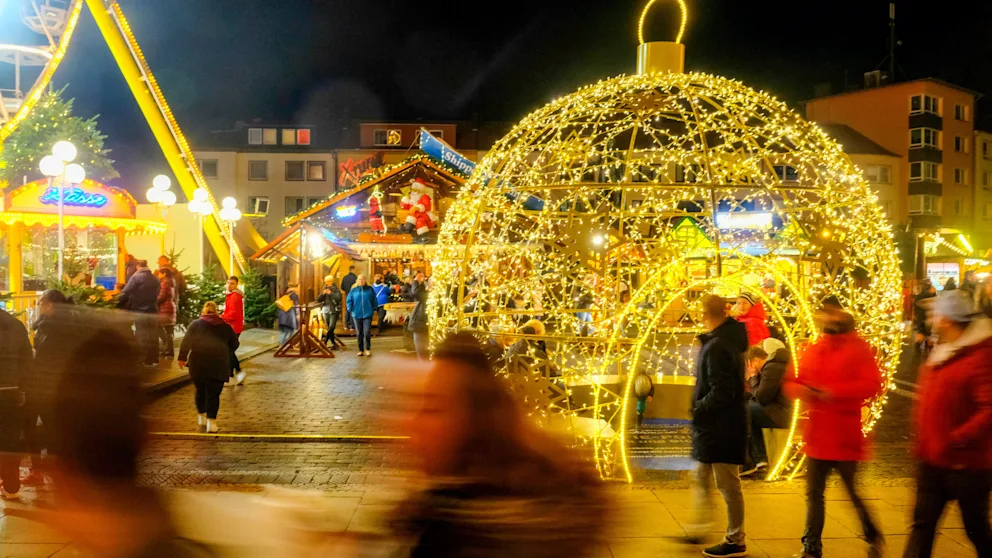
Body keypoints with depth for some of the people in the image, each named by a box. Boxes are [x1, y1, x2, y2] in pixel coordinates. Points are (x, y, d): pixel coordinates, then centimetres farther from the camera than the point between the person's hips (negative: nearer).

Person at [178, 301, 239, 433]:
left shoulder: (196, 324, 16)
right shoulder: (226, 326, 19)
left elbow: (186, 341, 4)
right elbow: (234, 344, 18)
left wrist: (182, 357, 1)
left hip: (198, 361, 1)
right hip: (219, 362, -1)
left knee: (200, 390, 18)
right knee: (214, 393, 2)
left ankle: (201, 416, 28)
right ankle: (211, 421, -7)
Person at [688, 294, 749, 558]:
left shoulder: (716, 348, -22)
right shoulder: (731, 341, 9)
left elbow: (721, 393, -26)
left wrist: (699, 409, -12)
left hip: (721, 427, -10)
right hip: (715, 426, 10)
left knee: (727, 484, 0)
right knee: (702, 477, 20)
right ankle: (700, 527, 31)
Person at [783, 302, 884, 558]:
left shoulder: (858, 348, -5)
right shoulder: (813, 350, 11)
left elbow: (872, 384, -16)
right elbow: (794, 382, 13)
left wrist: (835, 392, -25)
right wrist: (800, 389, -11)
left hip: (844, 436, -5)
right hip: (817, 435, 5)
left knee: (852, 492, 6)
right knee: (813, 493, 7)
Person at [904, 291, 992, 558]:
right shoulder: (942, 353, 8)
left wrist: (957, 439, -24)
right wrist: (923, 435, 11)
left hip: (966, 464, -8)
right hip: (932, 460, 8)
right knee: (922, 524, 8)